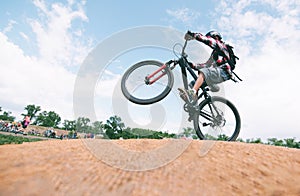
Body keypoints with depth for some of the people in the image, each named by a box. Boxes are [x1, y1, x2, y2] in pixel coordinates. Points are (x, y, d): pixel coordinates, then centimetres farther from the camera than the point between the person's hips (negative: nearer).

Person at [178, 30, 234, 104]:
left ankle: (192, 93, -49)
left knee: (203, 72, -35)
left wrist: (193, 35, -12)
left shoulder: (221, 45, 9)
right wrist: (191, 65, 16)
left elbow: (208, 40, -10)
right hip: (218, 73, 8)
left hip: (223, 72, -8)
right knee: (193, 83, -4)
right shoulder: (215, 53, 32)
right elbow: (206, 65, 23)